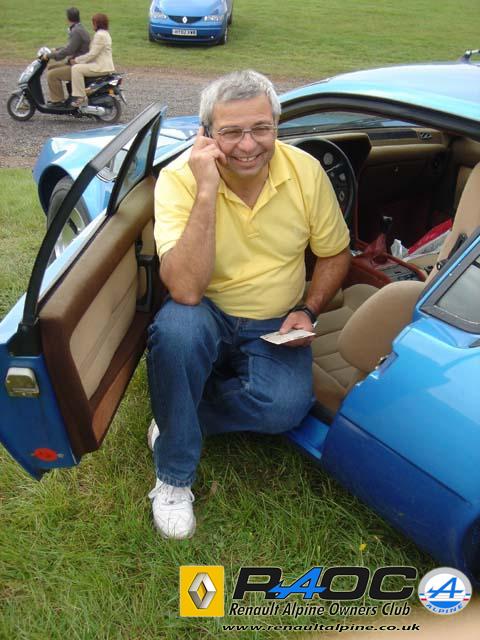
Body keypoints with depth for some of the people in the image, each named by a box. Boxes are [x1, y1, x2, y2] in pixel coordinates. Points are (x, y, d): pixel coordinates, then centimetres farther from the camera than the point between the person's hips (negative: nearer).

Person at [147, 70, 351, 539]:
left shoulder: (306, 171, -9)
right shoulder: (180, 178, -18)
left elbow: (335, 254, 6)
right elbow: (185, 290, -31)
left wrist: (308, 311, -10)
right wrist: (207, 192, -34)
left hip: (275, 328, 2)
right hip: (207, 316, -1)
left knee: (287, 407, -27)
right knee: (176, 328, -36)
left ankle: (174, 420, -1)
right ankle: (173, 477, -13)